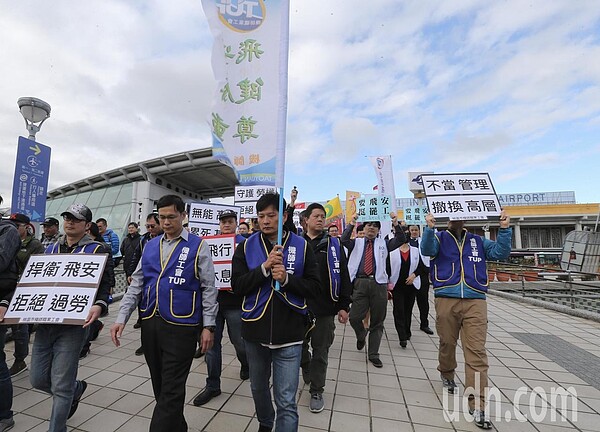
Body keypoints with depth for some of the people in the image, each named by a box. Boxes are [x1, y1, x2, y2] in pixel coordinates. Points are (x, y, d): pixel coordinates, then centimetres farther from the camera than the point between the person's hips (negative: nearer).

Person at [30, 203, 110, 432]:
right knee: (38, 379, 14)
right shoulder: (50, 249, 13)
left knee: (61, 385, 2)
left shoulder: (96, 250, -6)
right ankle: (76, 388, 41)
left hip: (73, 324, -6)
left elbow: (104, 284, -12)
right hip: (44, 322, 6)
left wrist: (99, 305, -31)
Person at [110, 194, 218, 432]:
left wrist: (208, 326, -8)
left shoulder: (198, 246, -6)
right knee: (159, 385, 19)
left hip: (181, 326, -6)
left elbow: (209, 288, -6)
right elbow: (136, 284, 11)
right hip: (150, 323, 6)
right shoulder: (150, 246, 9)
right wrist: (121, 318, 3)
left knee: (171, 390, 1)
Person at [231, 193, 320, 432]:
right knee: (258, 387, 26)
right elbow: (237, 285, -9)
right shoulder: (246, 246, -3)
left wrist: (287, 279, -22)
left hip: (289, 333, -2)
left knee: (286, 401, 2)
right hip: (254, 330, 3)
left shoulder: (302, 246, -6)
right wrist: (264, 267, -22)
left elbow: (314, 286, -6)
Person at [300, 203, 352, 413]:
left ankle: (317, 391, 29)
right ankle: (307, 371, 48)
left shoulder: (333, 244, 0)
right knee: (299, 347, 18)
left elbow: (343, 276, -1)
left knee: (320, 351, 10)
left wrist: (344, 306, -4)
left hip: (325, 308, -1)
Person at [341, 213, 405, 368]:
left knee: (377, 322, 8)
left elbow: (400, 240, 1)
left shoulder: (384, 243, 15)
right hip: (360, 283, -1)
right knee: (354, 317, -7)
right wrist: (351, 224, -15)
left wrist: (395, 224, -11)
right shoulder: (356, 242, 12)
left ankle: (373, 355, 25)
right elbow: (344, 240, -7)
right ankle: (361, 335, 29)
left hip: (379, 284, 1)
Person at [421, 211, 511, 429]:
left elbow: (500, 252, 6)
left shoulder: (478, 241, 17)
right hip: (446, 300, -1)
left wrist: (504, 229, -5)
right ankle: (447, 375, 41)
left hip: (475, 301, 2)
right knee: (447, 343, 14)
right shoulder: (439, 238, 7)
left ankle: (477, 404, 4)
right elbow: (427, 250, -13)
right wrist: (430, 228, -28)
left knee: (477, 352, -3)